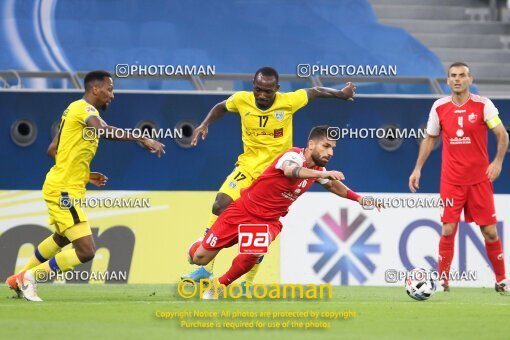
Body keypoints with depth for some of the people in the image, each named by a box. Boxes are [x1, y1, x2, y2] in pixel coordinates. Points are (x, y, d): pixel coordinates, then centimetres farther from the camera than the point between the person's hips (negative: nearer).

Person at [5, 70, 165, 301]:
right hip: (64, 191, -11)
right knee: (85, 251, -15)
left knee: (61, 238, 33)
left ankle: (19, 279, 46)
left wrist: (84, 174, 20)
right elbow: (105, 131, -36)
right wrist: (142, 139, -36)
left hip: (63, 188, 11)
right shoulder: (84, 108, -15)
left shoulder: (76, 109, 15)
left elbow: (52, 150, 20)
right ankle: (31, 277, -2)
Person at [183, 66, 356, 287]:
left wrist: (342, 94, 13)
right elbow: (221, 107, 16)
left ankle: (248, 282, 15)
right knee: (220, 205, -19)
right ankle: (206, 269, -14)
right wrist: (205, 124, 2)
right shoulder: (241, 100, -6)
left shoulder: (289, 102, -12)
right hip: (248, 166, 2)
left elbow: (315, 92, 6)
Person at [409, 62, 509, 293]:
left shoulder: (483, 105, -4)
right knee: (448, 229, -5)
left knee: (490, 231, 1)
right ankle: (442, 280, 5)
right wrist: (417, 168, 9)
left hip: (480, 179, -1)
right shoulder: (439, 107, 3)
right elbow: (430, 139, 14)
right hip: (451, 180, 1)